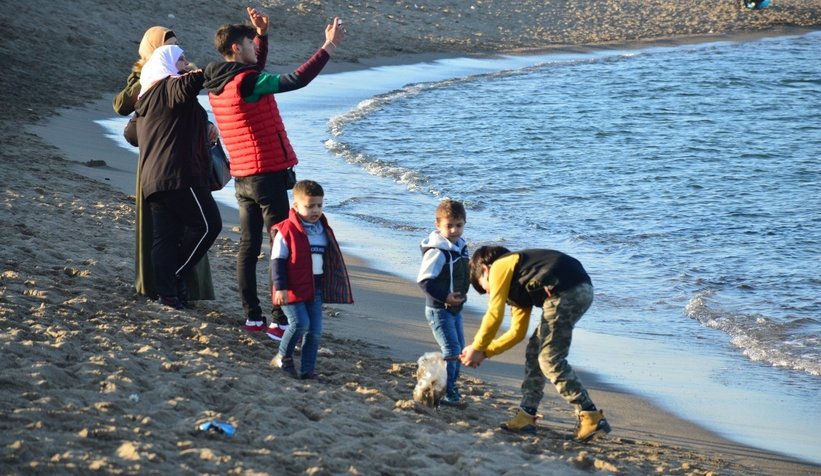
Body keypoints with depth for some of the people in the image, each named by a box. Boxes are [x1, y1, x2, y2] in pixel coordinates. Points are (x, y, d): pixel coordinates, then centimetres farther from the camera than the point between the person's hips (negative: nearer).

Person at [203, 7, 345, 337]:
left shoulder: (217, 85, 8)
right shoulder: (245, 83, -19)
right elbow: (296, 80, -24)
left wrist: (262, 35, 20)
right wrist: (328, 47, -19)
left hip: (242, 177, 9)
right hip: (268, 175, -9)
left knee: (248, 246, 11)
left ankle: (252, 317, 15)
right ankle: (279, 322, -6)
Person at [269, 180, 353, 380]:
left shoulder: (323, 230, 10)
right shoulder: (287, 230, -11)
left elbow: (330, 260, 20)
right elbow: (278, 260, -12)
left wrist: (327, 287, 23)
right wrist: (280, 287, -18)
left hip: (315, 288, 7)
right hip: (293, 288, -7)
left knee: (315, 330, 3)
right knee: (300, 323, -18)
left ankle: (308, 369, 12)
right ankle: (283, 357, 3)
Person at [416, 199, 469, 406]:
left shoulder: (461, 247, 6)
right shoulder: (437, 252, -22)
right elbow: (424, 280, -23)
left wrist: (461, 294, 12)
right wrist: (444, 296, -25)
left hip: (455, 309, 9)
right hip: (439, 310, -9)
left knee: (459, 349, 17)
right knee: (451, 350, -12)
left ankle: (451, 387, 30)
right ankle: (447, 393, -8)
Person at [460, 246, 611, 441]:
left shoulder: (499, 267, 8)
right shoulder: (517, 286, 32)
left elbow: (494, 315, 2)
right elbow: (517, 332, 32)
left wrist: (477, 348, 12)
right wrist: (485, 352, 32)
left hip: (565, 291, -10)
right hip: (581, 290, 10)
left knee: (550, 360, -6)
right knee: (535, 352, 17)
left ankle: (592, 418, -8)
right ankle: (526, 416, 18)